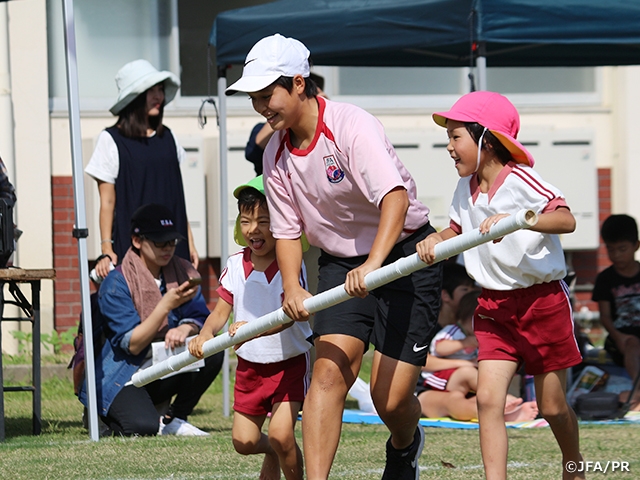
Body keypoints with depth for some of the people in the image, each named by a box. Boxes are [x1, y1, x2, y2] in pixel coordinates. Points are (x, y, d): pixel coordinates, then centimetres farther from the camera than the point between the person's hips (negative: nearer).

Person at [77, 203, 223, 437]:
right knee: (143, 426, -35)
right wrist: (167, 305, -30)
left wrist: (186, 328, -27)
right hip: (121, 377, -6)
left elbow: (200, 318, -2)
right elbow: (132, 345, -20)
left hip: (164, 373, 6)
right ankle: (107, 414, 2)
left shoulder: (182, 272, 3)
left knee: (212, 352, -19)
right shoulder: (116, 283, -15)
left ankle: (174, 419, -1)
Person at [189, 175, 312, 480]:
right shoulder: (235, 265, -1)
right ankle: (273, 454, 42)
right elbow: (222, 310, 0)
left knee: (281, 434, -20)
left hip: (289, 362, -5)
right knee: (243, 441, 8)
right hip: (249, 364, 5)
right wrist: (205, 334, -22)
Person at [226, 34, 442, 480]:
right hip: (341, 262, 6)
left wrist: (373, 264, -51)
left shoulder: (352, 126, -24)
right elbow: (287, 229, 5)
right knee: (328, 373, -15)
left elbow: (395, 196, -38)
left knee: (391, 398, -6)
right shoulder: (276, 154, -2)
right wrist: (292, 285, -15)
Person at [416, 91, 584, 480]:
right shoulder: (466, 189, 5)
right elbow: (457, 230, 21)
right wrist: (435, 239, -2)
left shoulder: (520, 181, -17)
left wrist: (514, 219, -41)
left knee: (552, 407, 8)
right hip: (494, 307, 5)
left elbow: (566, 220, -28)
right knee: (488, 399, -11)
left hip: (543, 300, -5)